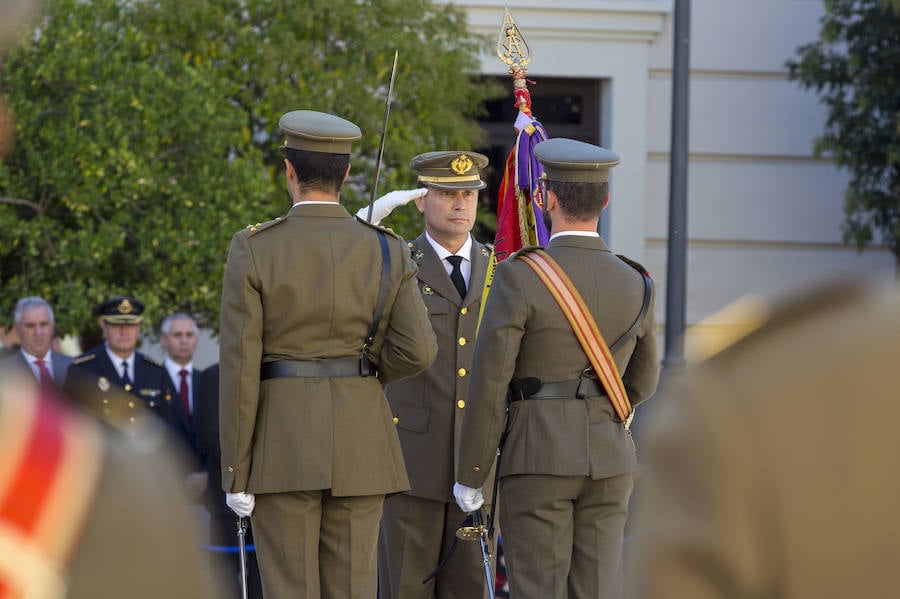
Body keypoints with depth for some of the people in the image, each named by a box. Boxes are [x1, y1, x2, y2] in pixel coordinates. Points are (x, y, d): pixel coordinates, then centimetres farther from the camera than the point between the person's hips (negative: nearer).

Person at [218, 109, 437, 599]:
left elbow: (239, 367, -9)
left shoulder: (253, 250, -6)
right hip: (359, 443, 2)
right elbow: (418, 350, -6)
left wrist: (236, 473, -4)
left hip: (282, 442, -2)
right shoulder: (386, 251, 0)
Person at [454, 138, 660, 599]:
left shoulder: (518, 278, -12)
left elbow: (488, 385, -12)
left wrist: (469, 476, -3)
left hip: (538, 459, -4)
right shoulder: (635, 287, 3)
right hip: (608, 461, 4)